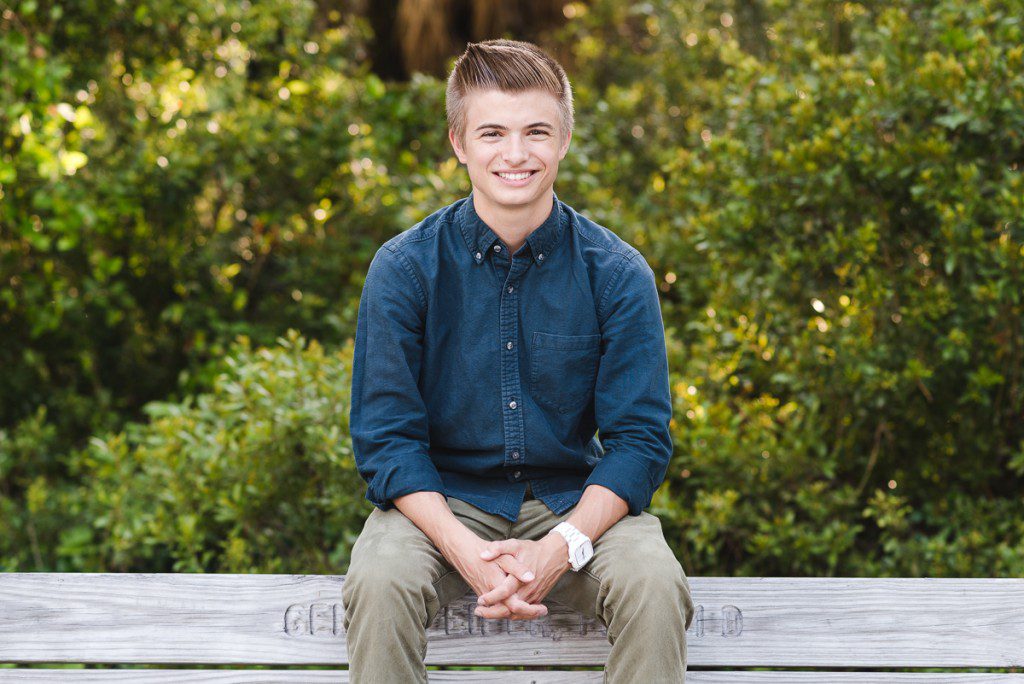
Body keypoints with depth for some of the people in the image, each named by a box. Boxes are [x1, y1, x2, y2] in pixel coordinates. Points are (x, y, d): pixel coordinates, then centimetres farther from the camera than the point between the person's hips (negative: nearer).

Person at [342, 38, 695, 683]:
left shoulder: (618, 273, -3)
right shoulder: (404, 269, -4)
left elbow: (641, 438, -4)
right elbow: (387, 437, -5)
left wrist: (561, 547, -22)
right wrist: (463, 549, -22)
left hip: (578, 502, 1)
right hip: (444, 500, 0)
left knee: (654, 587, -30)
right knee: (379, 584, -32)